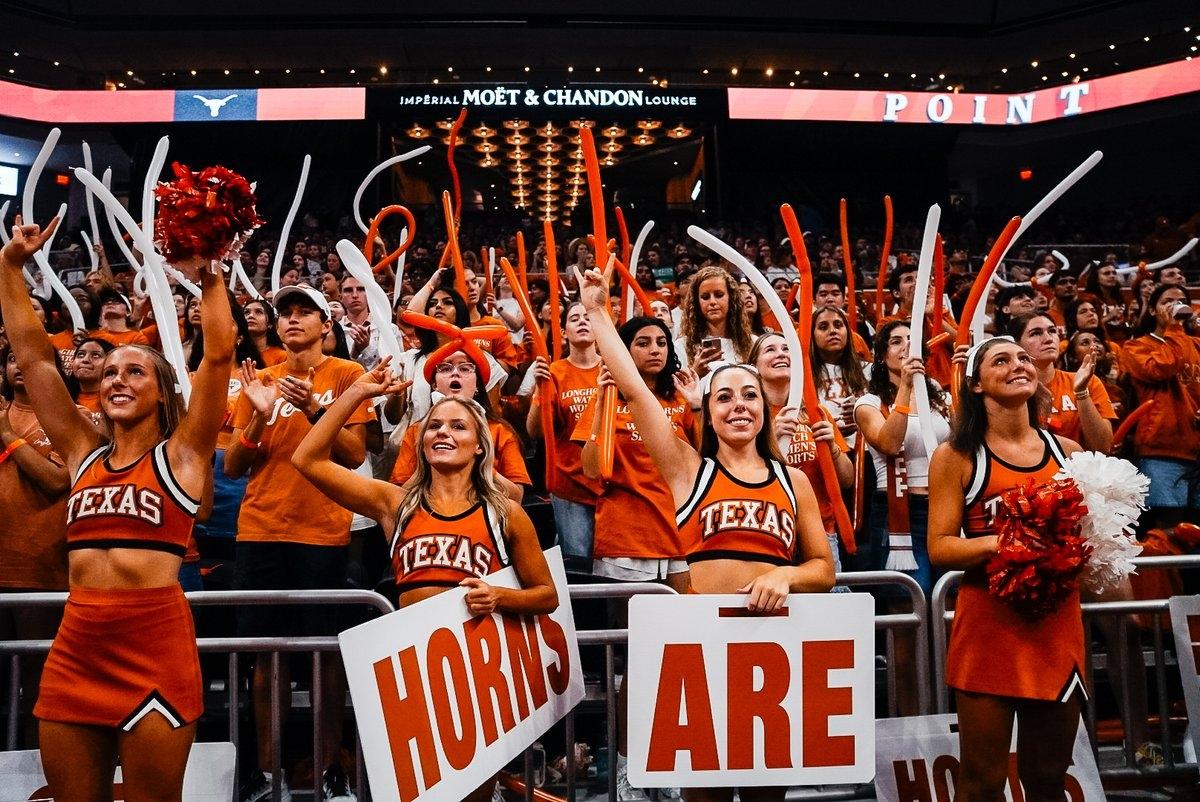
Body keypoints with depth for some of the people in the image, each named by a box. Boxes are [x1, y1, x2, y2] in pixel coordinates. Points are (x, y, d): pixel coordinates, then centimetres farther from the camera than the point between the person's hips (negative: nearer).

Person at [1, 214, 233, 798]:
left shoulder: (180, 452, 1)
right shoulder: (83, 452, 13)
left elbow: (218, 355, -10)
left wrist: (208, 275, -12)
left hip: (155, 640, -5)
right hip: (75, 644, 5)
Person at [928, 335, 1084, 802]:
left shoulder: (1066, 451, 10)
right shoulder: (956, 456, -1)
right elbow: (939, 548, -7)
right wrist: (1005, 541, -21)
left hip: (1058, 625, 4)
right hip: (989, 626, -4)